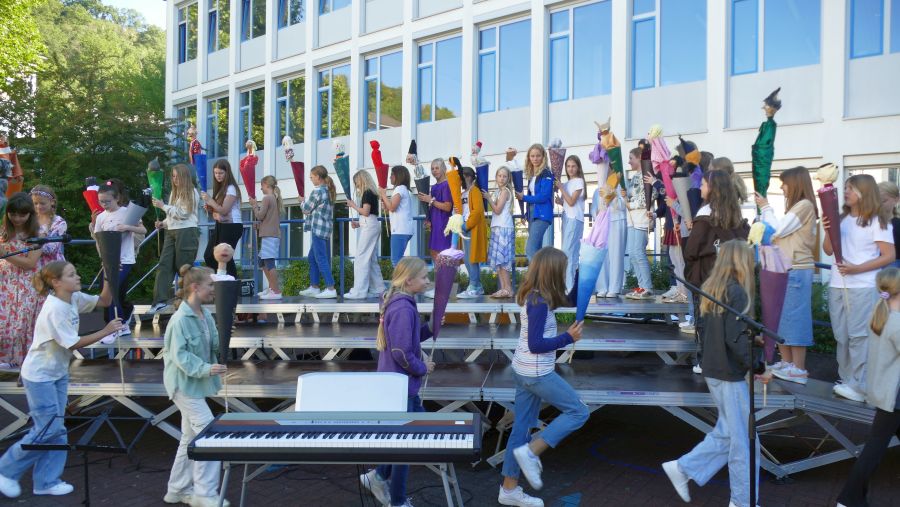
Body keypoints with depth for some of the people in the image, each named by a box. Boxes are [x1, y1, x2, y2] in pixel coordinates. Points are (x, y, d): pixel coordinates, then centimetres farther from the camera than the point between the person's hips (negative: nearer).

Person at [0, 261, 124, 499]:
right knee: (49, 429, -5)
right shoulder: (55, 309, -26)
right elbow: (74, 343, -23)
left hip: (58, 373, 9)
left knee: (56, 428, 10)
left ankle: (47, 481, 19)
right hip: (39, 376, -8)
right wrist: (106, 331, -19)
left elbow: (103, 301, 9)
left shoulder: (74, 298, -2)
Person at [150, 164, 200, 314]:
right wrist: (163, 223, 5)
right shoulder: (174, 192, 17)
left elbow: (182, 213, -12)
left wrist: (163, 206, -9)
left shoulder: (192, 193, -4)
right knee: (164, 265, -4)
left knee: (183, 267, -1)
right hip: (172, 232, 7)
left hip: (187, 232, -7)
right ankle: (160, 300, -6)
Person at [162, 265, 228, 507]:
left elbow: (214, 346, 10)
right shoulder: (180, 320, -20)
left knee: (190, 437, 16)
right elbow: (180, 355, -22)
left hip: (197, 383, 9)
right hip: (185, 384, -9)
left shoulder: (206, 315, 5)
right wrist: (205, 369, -32)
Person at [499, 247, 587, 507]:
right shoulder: (539, 302, -22)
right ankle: (530, 452, -1)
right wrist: (569, 338, -16)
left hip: (524, 371, 9)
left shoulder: (533, 295, 6)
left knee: (522, 426, 13)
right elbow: (536, 345, -23)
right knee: (579, 412, 4)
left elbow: (571, 300, 19)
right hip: (537, 373, -9)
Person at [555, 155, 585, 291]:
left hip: (575, 219, -7)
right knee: (572, 251, 6)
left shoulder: (579, 181, -3)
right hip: (566, 218, 7)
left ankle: (569, 286, -15)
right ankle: (569, 286, 6)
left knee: (568, 251, -14)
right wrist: (559, 201, -4)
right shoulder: (566, 183, 16)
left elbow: (572, 202, -11)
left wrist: (560, 187, -8)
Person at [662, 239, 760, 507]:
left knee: (725, 432, 17)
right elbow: (736, 338, -22)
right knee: (744, 440, 4)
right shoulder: (736, 292, -17)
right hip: (730, 374, -8)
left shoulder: (711, 290, 8)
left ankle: (684, 468, 18)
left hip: (712, 370, 8)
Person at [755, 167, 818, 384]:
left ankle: (799, 369, 0)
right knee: (780, 317, 11)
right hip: (785, 269, 9)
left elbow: (777, 230, -13)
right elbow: (780, 232, 16)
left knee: (794, 318, -5)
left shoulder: (805, 205, -11)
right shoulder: (795, 206, 18)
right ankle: (786, 362, 18)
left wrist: (765, 208, -3)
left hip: (796, 270, -9)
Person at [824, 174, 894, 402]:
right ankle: (846, 381, 17)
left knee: (859, 336, -8)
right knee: (841, 336, 9)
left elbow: (889, 256, -8)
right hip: (837, 286, 6)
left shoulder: (877, 221, -4)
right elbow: (828, 251, 15)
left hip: (863, 287, -6)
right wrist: (828, 232, -4)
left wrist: (857, 269, -17)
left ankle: (860, 386, -5)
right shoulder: (841, 219, 12)